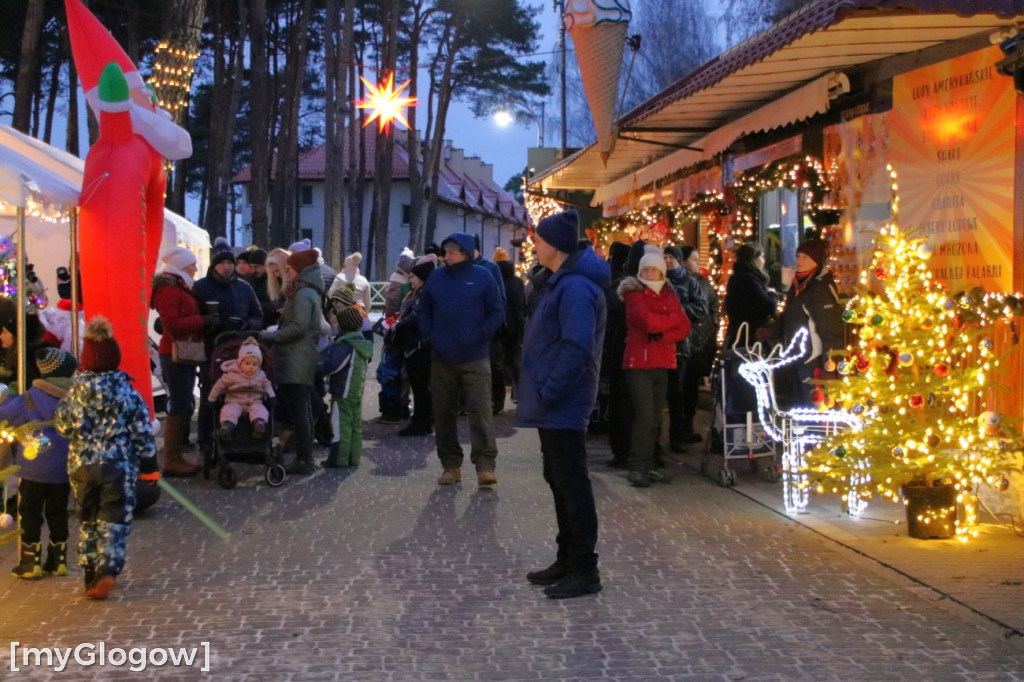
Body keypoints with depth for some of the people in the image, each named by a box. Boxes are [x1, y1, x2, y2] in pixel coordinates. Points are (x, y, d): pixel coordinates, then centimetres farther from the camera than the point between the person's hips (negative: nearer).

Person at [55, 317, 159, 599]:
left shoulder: (76, 391, -3)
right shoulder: (127, 392, -7)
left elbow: (62, 425, 1)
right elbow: (143, 432, -5)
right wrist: (149, 465, 3)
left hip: (81, 464, 2)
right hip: (119, 465, -2)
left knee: (88, 520, 16)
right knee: (114, 520, 3)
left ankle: (92, 573, 20)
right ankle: (108, 569, -15)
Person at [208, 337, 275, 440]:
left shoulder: (261, 375, 9)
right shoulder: (232, 375, 0)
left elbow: (267, 385, 25)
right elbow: (220, 385, 6)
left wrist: (271, 396, 7)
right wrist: (211, 400, 8)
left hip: (254, 402, 1)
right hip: (235, 402, -1)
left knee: (260, 409, -32)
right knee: (228, 410, -34)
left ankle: (259, 423, -59)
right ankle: (227, 425, -57)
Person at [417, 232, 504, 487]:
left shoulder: (482, 277, -1)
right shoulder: (436, 278, 7)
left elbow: (497, 312, -1)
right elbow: (423, 312, 14)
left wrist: (479, 336, -11)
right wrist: (431, 336, -1)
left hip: (475, 359, -4)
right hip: (441, 359, 4)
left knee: (480, 410, -10)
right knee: (444, 413, 7)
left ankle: (485, 465, -9)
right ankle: (450, 464, 17)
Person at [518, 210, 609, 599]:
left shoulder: (575, 287, -18)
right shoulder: (562, 282, 15)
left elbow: (577, 348, -26)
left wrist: (547, 392, -22)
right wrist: (540, 392, 14)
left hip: (563, 407, -11)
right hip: (553, 406, 11)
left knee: (572, 484, -4)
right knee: (558, 480, 17)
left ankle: (585, 571, 4)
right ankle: (568, 561, 27)